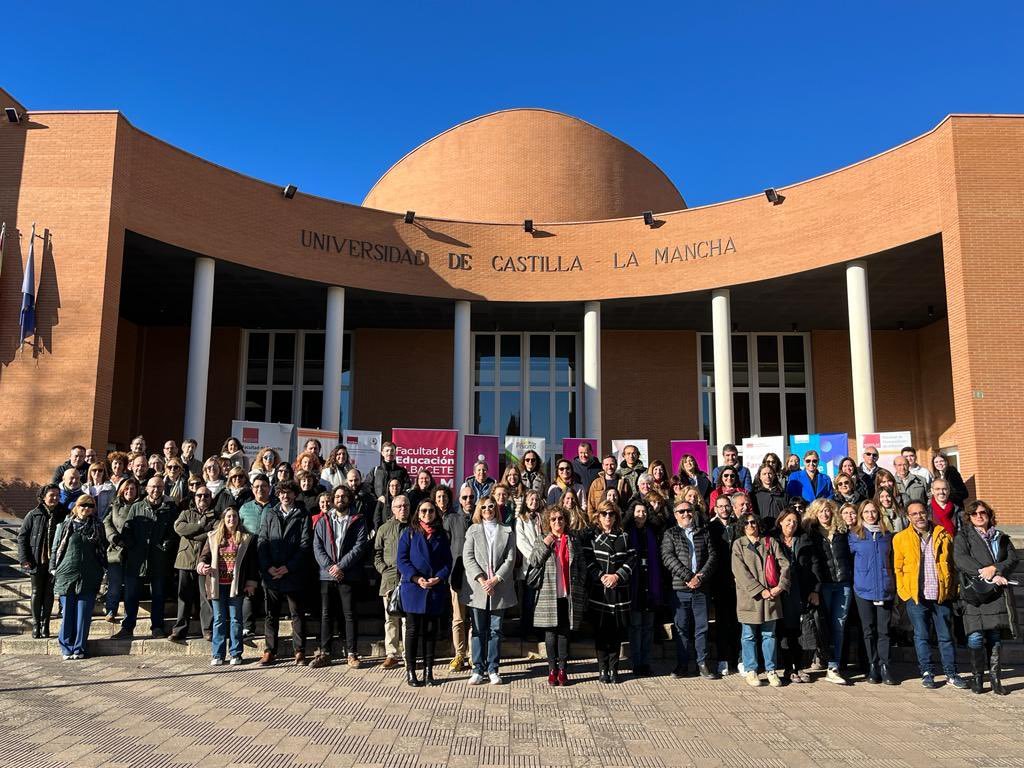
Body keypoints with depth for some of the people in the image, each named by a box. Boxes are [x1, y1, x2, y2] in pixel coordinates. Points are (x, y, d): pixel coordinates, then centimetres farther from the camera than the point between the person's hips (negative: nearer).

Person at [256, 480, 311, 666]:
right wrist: (268, 566, -7)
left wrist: (288, 567, -12)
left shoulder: (302, 516, 3)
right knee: (271, 614, 8)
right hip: (270, 573, 2)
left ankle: (299, 652, 9)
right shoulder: (269, 514, 11)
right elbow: (261, 541, 5)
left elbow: (305, 545, -4)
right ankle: (270, 651, 17)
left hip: (293, 574, -2)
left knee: (297, 614, 3)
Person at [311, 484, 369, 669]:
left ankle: (351, 653, 6)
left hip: (349, 575, -2)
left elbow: (360, 547, -5)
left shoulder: (358, 521, 5)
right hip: (327, 575, 2)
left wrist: (341, 566, -13)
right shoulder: (323, 521, 13)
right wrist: (329, 566, -10)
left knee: (349, 615, 0)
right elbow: (317, 547, 4)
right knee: (326, 614, 5)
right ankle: (324, 653, 12)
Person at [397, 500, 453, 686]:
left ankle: (428, 672, 13)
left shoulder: (441, 535, 10)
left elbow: (448, 561, 8)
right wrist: (416, 578, -16)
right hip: (413, 588, -2)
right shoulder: (409, 534, 3)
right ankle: (410, 672, 7)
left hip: (436, 589, 2)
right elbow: (402, 559, -4)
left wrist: (439, 578, -10)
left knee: (431, 630, 6)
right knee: (413, 629, 0)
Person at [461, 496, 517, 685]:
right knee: (478, 630, 3)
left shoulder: (507, 532, 9)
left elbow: (510, 559, 2)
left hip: (499, 589, 0)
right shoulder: (473, 530, 9)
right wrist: (481, 579, -12)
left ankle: (493, 669, 11)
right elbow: (468, 558, 0)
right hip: (477, 588, 0)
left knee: (495, 630, 4)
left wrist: (495, 580, -10)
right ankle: (478, 669, 9)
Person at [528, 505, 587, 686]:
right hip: (548, 595, -1)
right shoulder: (542, 541, 7)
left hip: (569, 594, 1)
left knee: (564, 632, 5)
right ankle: (552, 670, 11)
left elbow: (582, 567, 10)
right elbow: (533, 561, -6)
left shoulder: (573, 541, 9)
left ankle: (563, 669, 12)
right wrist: (545, 544, -12)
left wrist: (579, 589, 3)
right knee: (550, 632, 2)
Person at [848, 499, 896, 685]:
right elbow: (848, 558, 7)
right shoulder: (854, 535, 3)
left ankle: (884, 667, 5)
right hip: (863, 589, -1)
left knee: (884, 629, 0)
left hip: (885, 589, 1)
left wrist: (894, 584, 13)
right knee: (869, 630, 4)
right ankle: (873, 666, 12)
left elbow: (892, 560, 17)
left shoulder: (887, 535, 10)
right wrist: (859, 576, 2)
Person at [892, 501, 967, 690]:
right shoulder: (900, 538, 3)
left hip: (942, 595, 1)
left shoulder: (944, 536, 6)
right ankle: (927, 673, 16)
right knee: (921, 636, 5)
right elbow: (897, 568, 7)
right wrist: (903, 591, -1)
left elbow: (952, 563, 10)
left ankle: (951, 673, 19)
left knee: (946, 636, 8)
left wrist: (953, 589, 2)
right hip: (916, 596, -1)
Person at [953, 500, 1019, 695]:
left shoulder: (1001, 538, 20)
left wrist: (995, 569, -12)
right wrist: (984, 573, -17)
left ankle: (995, 679, 11)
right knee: (975, 637, -10)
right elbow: (960, 559, -7)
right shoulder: (962, 537, 9)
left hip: (998, 592, 3)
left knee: (995, 637, 2)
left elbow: (1013, 559, 6)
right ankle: (977, 677, 5)